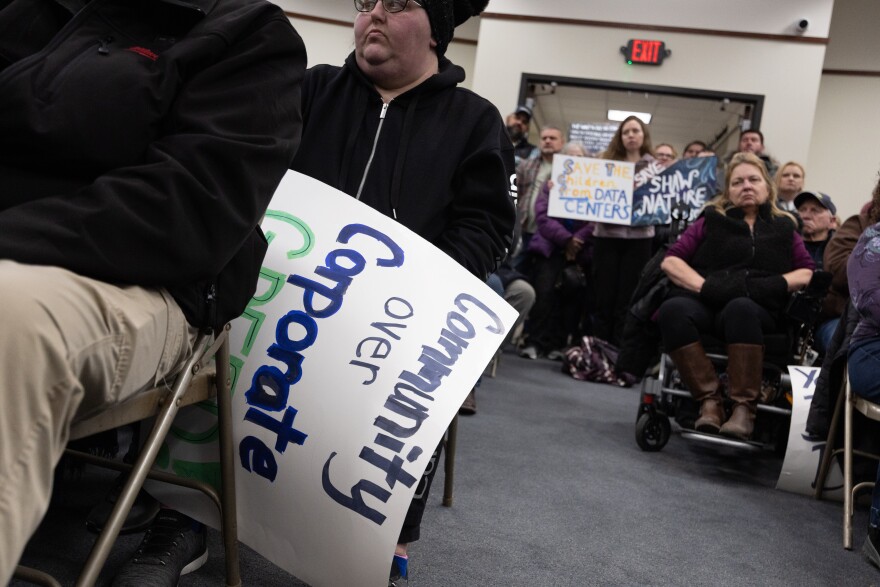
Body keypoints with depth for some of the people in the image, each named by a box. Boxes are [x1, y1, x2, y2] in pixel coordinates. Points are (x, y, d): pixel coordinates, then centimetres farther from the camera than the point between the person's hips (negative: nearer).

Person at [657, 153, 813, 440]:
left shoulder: (783, 228, 24)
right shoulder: (711, 220, 22)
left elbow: (807, 273, 14)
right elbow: (671, 261, 11)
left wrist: (775, 284, -7)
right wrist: (705, 286, -7)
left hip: (757, 307, 0)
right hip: (704, 302, 1)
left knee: (740, 309, -38)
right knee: (672, 309, -34)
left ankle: (744, 407, -34)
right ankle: (709, 401, -32)